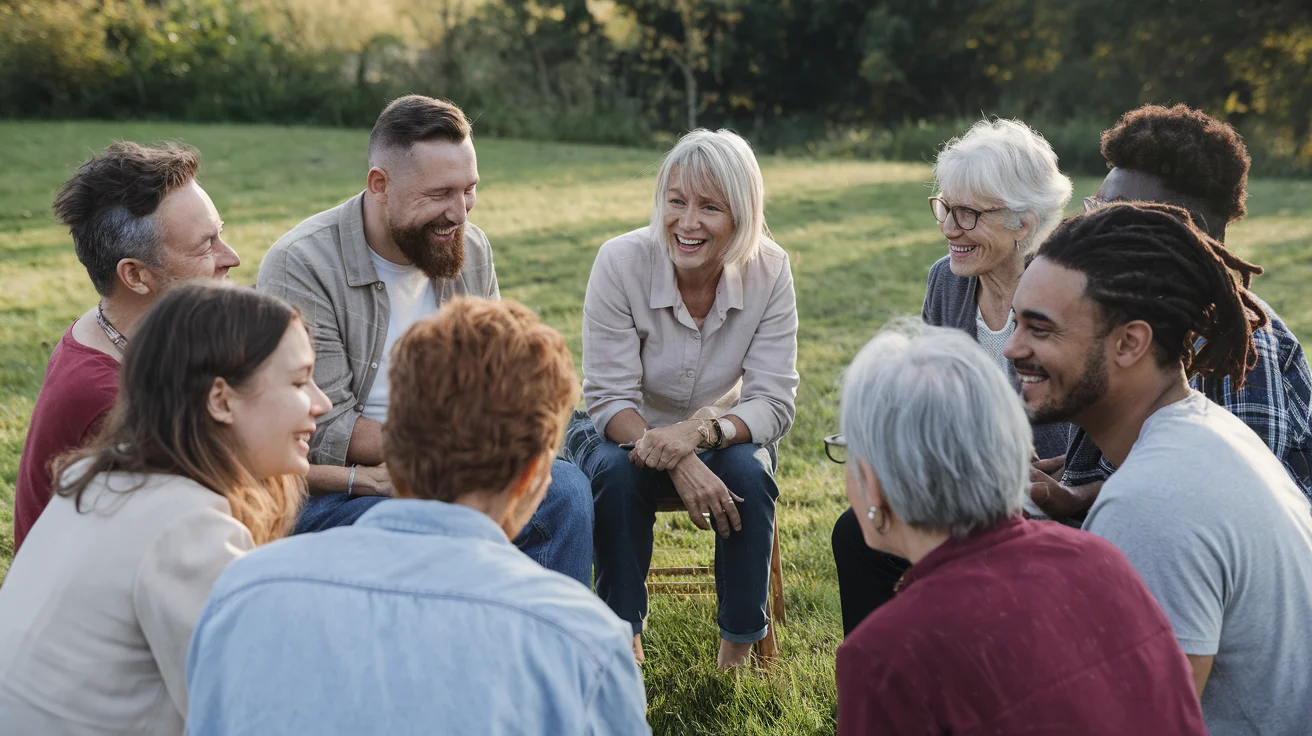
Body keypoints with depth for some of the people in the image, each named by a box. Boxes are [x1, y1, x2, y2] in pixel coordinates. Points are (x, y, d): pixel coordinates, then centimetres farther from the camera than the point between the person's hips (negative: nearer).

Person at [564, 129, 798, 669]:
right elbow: (609, 397, -21)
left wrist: (701, 429, -39)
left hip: (721, 436, 1)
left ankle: (739, 648, -13)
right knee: (617, 476, -33)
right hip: (621, 431, -1)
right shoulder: (621, 261, -23)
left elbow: (775, 403, -18)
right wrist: (679, 464, -39)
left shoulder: (769, 271, -18)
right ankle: (623, 635, -13)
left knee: (749, 477, -30)